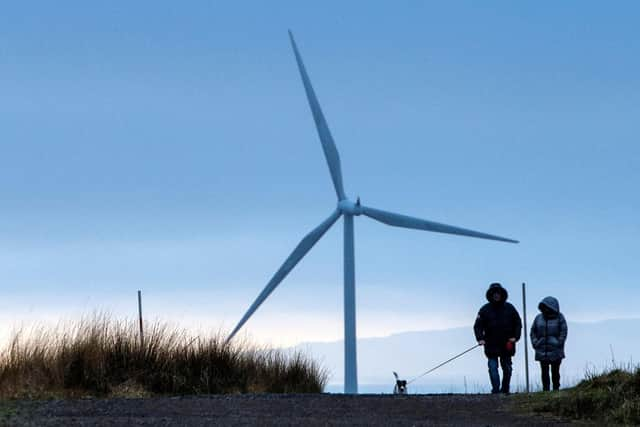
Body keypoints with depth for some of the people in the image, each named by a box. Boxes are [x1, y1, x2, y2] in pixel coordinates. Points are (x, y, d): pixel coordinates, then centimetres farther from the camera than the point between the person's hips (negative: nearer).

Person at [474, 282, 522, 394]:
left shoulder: (509, 308, 5)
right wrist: (480, 338, -16)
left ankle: (505, 390, 21)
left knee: (507, 368, 9)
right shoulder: (485, 310, -1)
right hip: (491, 345, -2)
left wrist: (515, 337, -2)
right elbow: (478, 326, -1)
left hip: (507, 345, 2)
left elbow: (518, 323, 12)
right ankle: (496, 390, -14)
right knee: (493, 367, -12)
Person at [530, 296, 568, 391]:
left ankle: (556, 389, 10)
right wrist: (535, 343, 0)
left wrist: (558, 344, -11)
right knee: (544, 372, 0)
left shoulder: (559, 318, -1)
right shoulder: (539, 318, 7)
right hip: (542, 352, 2)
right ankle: (546, 389, 2)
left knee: (555, 371, 3)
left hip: (555, 351, -2)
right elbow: (533, 332, 12)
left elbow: (563, 332, -3)